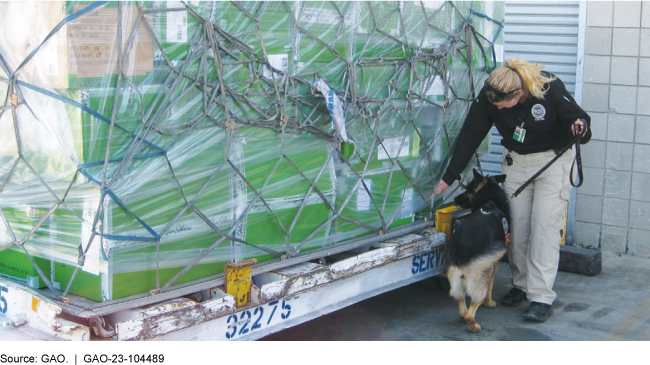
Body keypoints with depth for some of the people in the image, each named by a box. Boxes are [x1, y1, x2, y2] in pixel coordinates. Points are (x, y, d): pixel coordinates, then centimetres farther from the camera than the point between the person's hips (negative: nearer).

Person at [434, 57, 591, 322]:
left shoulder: (551, 90, -26)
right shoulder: (488, 95, -16)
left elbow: (577, 120, -12)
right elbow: (470, 135, -7)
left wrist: (580, 128, -38)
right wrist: (449, 177, -4)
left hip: (553, 159, -4)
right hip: (516, 160, 4)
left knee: (544, 225, -11)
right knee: (517, 224, 2)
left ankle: (542, 298, -11)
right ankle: (521, 285, 18)